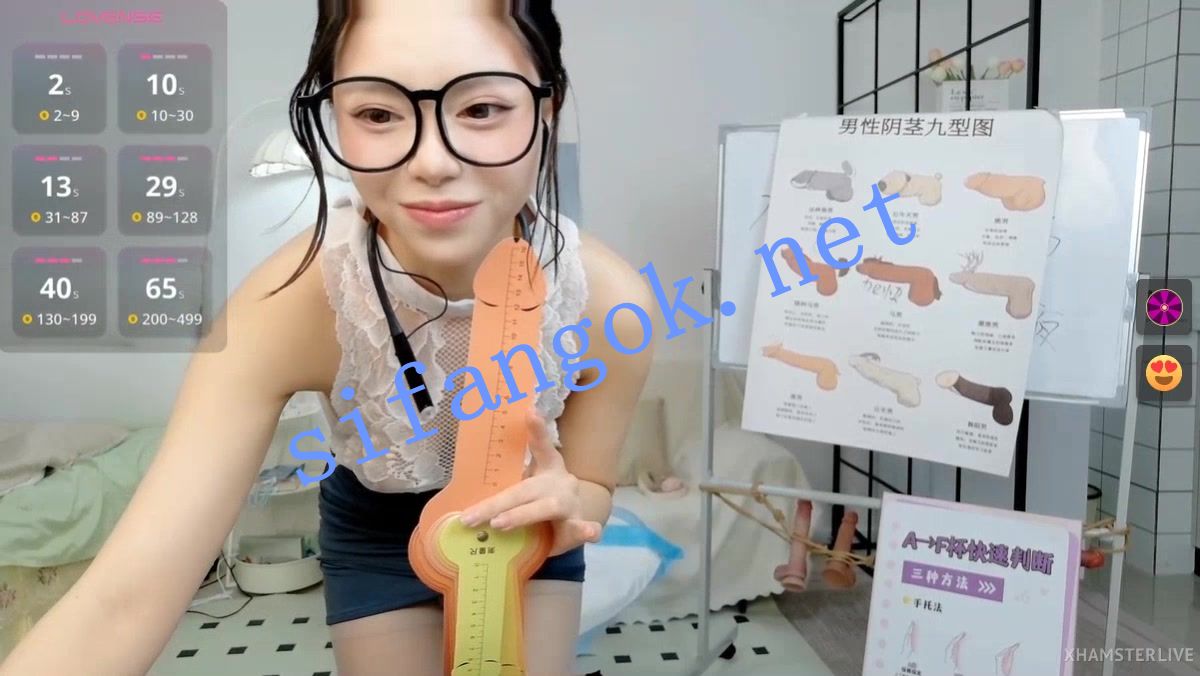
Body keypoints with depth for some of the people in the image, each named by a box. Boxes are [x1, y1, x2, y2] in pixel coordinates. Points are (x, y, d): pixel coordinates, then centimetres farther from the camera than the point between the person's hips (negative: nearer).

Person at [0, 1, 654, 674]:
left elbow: (593, 487, -13)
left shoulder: (609, 299, -31)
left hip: (525, 519, 1)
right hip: (375, 527, 0)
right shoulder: (293, 301, -34)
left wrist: (567, 510, -36)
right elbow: (127, 595, -38)